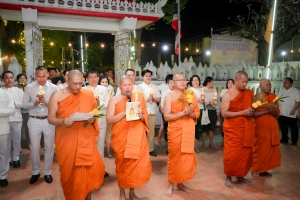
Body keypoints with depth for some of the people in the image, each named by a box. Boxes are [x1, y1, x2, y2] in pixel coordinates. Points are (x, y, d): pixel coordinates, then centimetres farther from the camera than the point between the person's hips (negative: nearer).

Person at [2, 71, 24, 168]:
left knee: (16, 140, 11)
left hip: (16, 119, 1)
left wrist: (13, 102, -15)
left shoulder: (19, 91, 3)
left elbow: (22, 104, -2)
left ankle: (15, 158, 27)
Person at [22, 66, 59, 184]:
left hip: (49, 120, -1)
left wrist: (46, 102, -22)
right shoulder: (29, 87, 1)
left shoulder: (54, 88, -4)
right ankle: (35, 172, 30)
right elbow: (24, 104, 1)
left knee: (49, 147, 10)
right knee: (34, 147, 9)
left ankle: (47, 172, 27)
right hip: (34, 121, 1)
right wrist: (35, 103, -17)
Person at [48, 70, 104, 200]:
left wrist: (93, 119, -10)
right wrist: (62, 121, -22)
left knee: (92, 167, -2)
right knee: (69, 170, 8)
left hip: (86, 139, 1)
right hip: (66, 140, -1)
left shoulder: (89, 95, 2)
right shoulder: (57, 96, -3)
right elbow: (50, 118, -2)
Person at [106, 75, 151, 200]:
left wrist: (141, 116, -10)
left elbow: (146, 117, 12)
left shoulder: (139, 97, 7)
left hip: (137, 137, 2)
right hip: (121, 138, -2)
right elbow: (109, 120, -7)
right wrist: (124, 113, -18)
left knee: (138, 163, 4)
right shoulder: (114, 100, -1)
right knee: (122, 164, 7)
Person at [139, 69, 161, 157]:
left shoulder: (155, 87, 9)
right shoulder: (139, 87, 0)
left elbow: (159, 99, 9)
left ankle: (150, 149, 19)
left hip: (152, 111, 3)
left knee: (151, 131, 8)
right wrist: (147, 99, -15)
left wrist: (153, 99, -11)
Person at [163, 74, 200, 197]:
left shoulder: (191, 95, 7)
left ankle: (181, 183, 27)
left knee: (187, 156, 10)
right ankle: (171, 184, 18)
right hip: (175, 131, -4)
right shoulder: (169, 96, -7)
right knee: (174, 156, 4)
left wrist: (191, 113, -12)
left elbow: (197, 113, 9)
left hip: (188, 131, 5)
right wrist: (183, 113, -21)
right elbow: (166, 116, -14)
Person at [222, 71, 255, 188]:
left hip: (246, 128, 6)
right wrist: (242, 112, -20)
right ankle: (228, 177, 18)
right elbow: (224, 113, -17)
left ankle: (240, 176, 29)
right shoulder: (228, 94, -11)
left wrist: (251, 112, 2)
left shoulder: (249, 93, 7)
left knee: (245, 153, 12)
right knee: (232, 154, -1)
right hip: (232, 129, -6)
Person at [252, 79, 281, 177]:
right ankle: (255, 170, 15)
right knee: (259, 149, 2)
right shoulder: (256, 98, -8)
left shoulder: (273, 96, 7)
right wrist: (266, 111, -21)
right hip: (260, 128, -5)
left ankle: (263, 170, 20)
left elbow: (277, 113, 7)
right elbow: (253, 114, -14)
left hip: (272, 127, 5)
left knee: (270, 149, 8)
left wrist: (273, 110, -15)